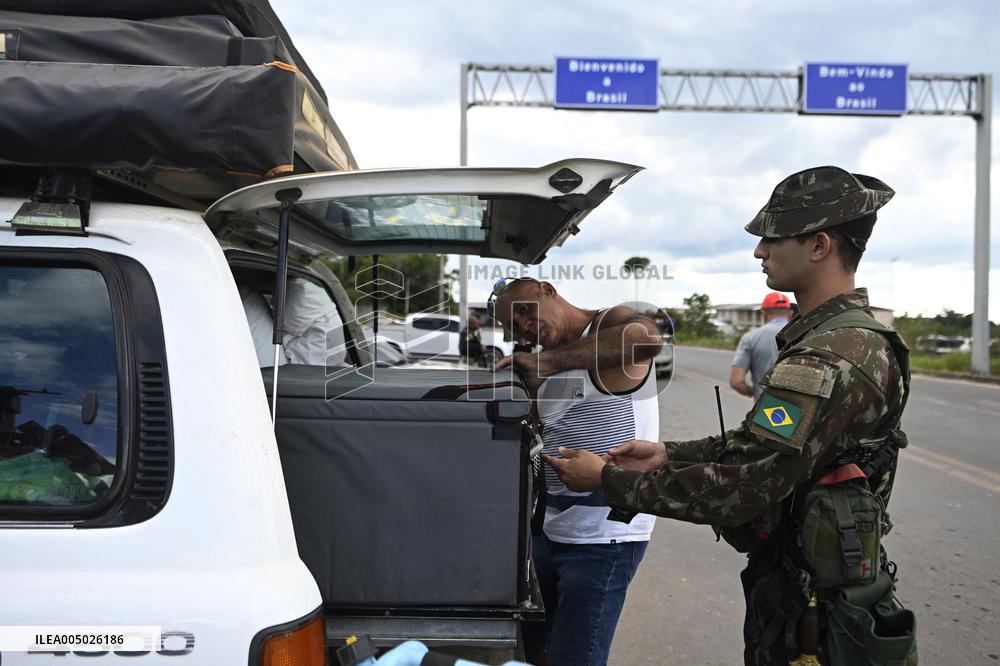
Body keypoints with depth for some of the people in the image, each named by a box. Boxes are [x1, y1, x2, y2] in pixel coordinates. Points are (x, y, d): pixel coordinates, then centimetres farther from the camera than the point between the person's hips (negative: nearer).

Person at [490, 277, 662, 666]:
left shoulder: (611, 325, -11)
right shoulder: (544, 364, 12)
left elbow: (646, 337, -36)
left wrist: (548, 361, -34)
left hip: (604, 538, -8)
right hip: (551, 528, 8)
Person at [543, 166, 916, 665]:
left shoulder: (829, 362, -29)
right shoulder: (856, 335, 8)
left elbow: (741, 489, -30)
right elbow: (759, 442, 13)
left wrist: (608, 480, -21)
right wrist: (669, 454, 5)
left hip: (809, 614, -9)